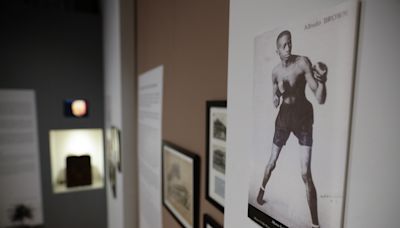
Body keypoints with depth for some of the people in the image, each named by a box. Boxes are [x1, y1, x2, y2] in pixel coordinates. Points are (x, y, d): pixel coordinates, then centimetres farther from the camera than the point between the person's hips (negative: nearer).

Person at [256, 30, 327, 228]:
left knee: (305, 173, -11)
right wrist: (276, 95, -14)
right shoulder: (276, 71, -1)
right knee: (272, 162, 15)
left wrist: (322, 81, -42)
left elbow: (320, 100, -22)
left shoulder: (303, 63, -16)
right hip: (283, 116, 4)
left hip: (303, 116, -3)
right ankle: (261, 192, 43)